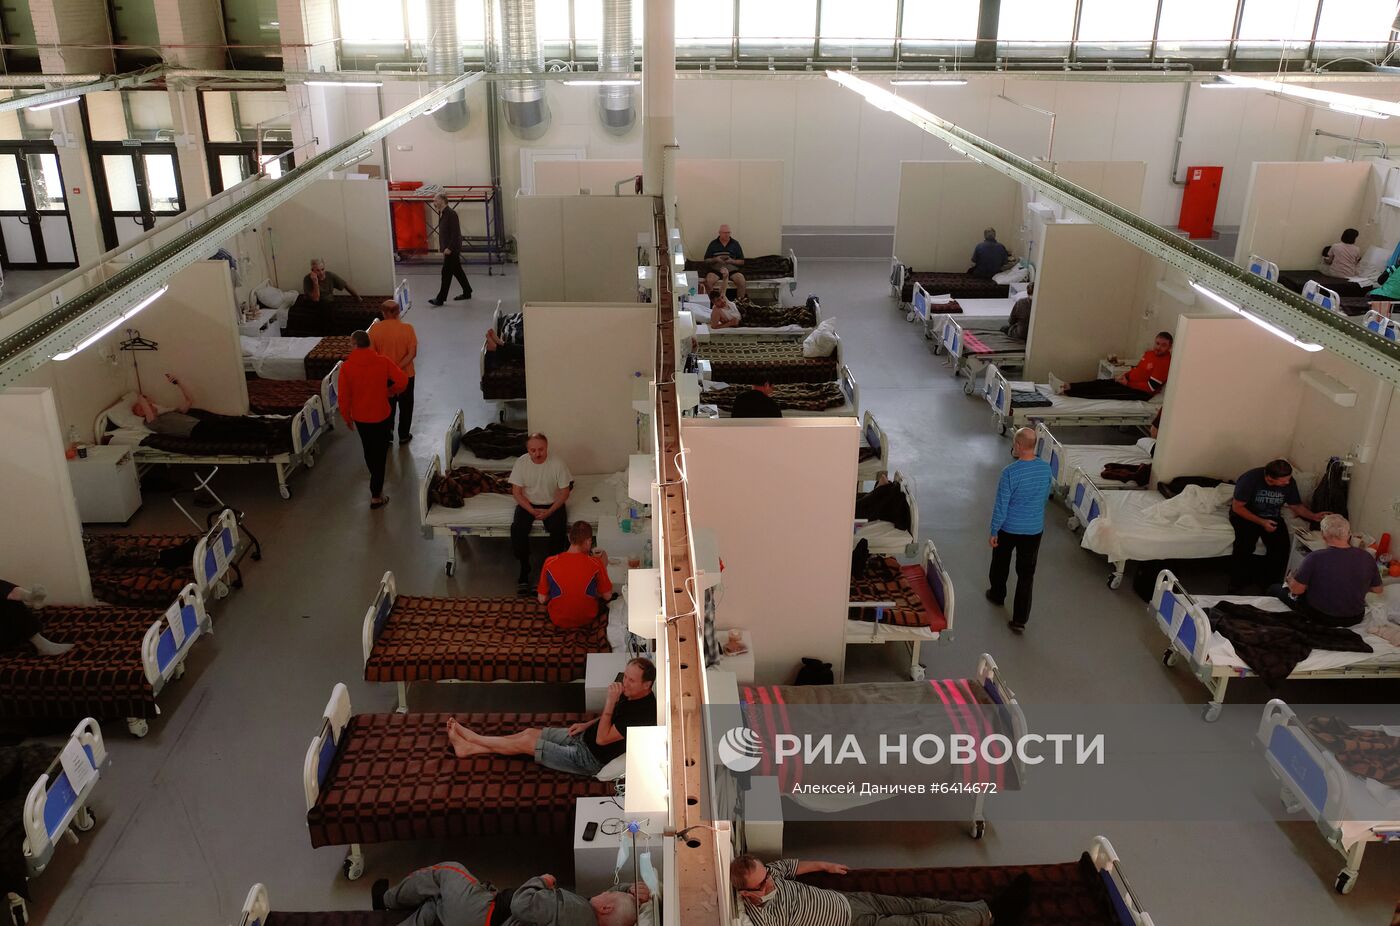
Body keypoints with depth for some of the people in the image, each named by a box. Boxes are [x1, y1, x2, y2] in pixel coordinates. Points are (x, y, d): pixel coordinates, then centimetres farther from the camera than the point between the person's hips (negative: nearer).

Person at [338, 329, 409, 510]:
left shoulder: (346, 367, -13)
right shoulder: (383, 361, -13)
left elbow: (344, 397, -9)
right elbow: (403, 380, -16)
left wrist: (347, 417, 6)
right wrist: (390, 391, 4)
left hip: (360, 417, 1)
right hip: (381, 415, -1)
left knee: (368, 449, 24)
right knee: (380, 453, 7)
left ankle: (375, 481, 46)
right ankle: (376, 496, 8)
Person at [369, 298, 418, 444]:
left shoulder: (375, 329, -14)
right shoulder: (407, 328, -17)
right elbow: (412, 353, -20)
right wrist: (398, 367, -19)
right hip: (405, 374, -2)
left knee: (387, 405, 21)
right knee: (405, 405, 18)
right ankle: (403, 436, 28)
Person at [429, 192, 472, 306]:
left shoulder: (451, 213, -16)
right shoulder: (441, 214, 13)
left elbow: (455, 232, -21)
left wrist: (449, 248, -23)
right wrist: (444, 248, 16)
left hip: (452, 249, -10)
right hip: (447, 248, 10)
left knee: (446, 273, -8)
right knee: (457, 271, 16)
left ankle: (440, 299, -6)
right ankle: (467, 292, 26)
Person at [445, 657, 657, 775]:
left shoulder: (642, 712, -32)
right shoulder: (631, 693, -4)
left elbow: (602, 739, -29)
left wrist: (610, 701, -34)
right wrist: (588, 724, 3)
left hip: (590, 758, -8)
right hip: (584, 737, 8)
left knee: (526, 742, -1)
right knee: (531, 732, 6)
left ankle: (472, 740, 17)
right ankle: (471, 748, 16)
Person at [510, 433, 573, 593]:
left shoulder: (558, 464, -15)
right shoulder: (521, 463, -11)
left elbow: (564, 493, -9)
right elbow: (517, 492, -7)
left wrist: (549, 512, -20)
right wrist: (533, 511, -19)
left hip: (552, 504, -1)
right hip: (528, 504, 1)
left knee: (559, 529, -29)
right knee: (517, 528, -27)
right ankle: (524, 569, -12)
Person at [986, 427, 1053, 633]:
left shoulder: (1010, 472, -25)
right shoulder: (1046, 468, -9)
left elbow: (1001, 506, -19)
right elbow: (1046, 496, 8)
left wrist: (993, 531, -8)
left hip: (1009, 528, -3)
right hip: (1034, 529, 3)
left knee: (1000, 565, 24)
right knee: (1026, 574, 10)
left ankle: (997, 595, 48)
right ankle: (1019, 619, 11)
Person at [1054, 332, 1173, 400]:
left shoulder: (1165, 362, -20)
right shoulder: (1150, 352, 8)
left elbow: (1150, 387, -24)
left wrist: (1128, 384, -18)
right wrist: (1125, 375, 2)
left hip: (1141, 392, -9)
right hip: (1130, 382, 9)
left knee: (1106, 391, -20)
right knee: (1099, 383, -8)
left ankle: (1065, 391, -30)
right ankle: (1066, 386, -22)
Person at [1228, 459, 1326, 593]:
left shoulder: (1289, 482, -11)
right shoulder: (1250, 479, -25)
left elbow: (1296, 506, 4)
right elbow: (1237, 507, -19)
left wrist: (1313, 516, -15)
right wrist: (1261, 522, -26)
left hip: (1272, 517, 4)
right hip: (1246, 515, -4)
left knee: (1281, 545, -23)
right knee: (1245, 542, -31)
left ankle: (1268, 582, -3)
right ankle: (1238, 584, -14)